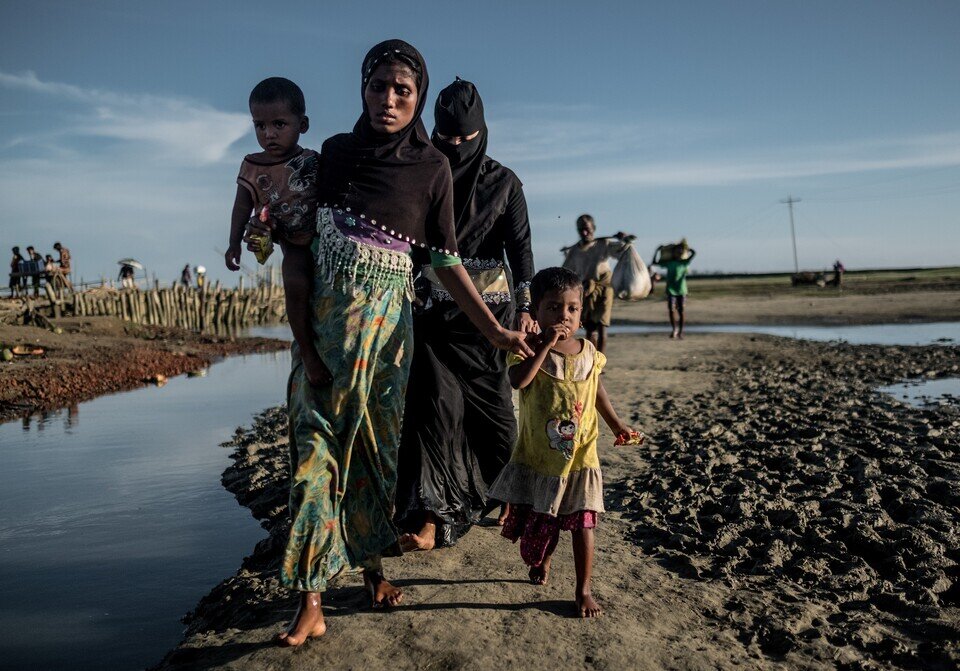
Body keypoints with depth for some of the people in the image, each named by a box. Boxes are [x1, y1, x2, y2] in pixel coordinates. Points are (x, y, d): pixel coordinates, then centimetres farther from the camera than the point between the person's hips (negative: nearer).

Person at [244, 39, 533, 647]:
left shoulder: (432, 167, -2)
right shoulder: (336, 151, 5)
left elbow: (446, 260, -1)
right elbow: (306, 232, 14)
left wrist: (495, 330, -4)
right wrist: (269, 230, -4)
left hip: (384, 319, -2)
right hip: (323, 314, 2)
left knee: (375, 444, 6)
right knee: (316, 442, -3)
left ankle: (373, 564, 27)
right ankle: (311, 600, 3)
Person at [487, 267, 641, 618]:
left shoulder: (588, 352, 0)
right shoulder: (529, 349, -11)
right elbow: (519, 380, -31)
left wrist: (617, 424, 12)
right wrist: (547, 345, -30)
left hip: (579, 459, 1)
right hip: (537, 460, -1)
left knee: (582, 525, 3)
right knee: (538, 524, 15)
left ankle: (584, 590, 19)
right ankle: (541, 562, 47)